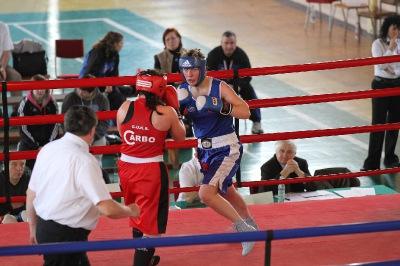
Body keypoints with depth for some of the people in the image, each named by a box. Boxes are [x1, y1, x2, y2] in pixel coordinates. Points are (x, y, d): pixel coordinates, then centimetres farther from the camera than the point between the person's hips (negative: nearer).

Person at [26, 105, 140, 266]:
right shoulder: (84, 161, -20)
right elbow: (108, 209, -21)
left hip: (44, 228, 8)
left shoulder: (47, 149, 2)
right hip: (66, 236, -8)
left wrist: (33, 228, 24)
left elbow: (31, 194, 10)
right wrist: (131, 211, 0)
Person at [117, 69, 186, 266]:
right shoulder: (166, 112, -12)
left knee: (138, 215, 25)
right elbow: (180, 137, 5)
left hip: (127, 167, 5)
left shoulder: (124, 108, -4)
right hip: (152, 170, -5)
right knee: (151, 222, 3)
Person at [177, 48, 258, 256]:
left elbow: (245, 112, -21)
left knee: (206, 194, -21)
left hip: (226, 149, -7)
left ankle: (244, 228, -6)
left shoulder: (219, 87, -16)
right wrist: (179, 106, -22)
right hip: (204, 149, 7)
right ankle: (250, 226, 48)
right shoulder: (182, 91, -2)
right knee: (226, 191, 25)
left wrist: (221, 107, -35)